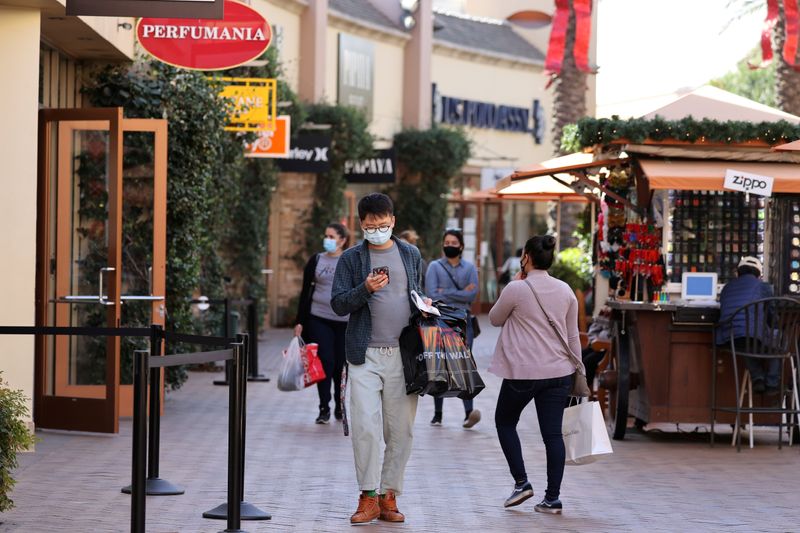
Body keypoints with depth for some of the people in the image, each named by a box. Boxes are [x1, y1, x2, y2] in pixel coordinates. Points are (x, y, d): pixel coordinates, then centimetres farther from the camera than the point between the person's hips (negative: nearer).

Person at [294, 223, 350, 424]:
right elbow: (306, 291, 6)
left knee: (341, 364, 6)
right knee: (325, 362, -9)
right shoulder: (316, 261, 5)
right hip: (319, 319, 0)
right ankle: (324, 409, -4)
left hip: (344, 321, 0)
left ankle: (340, 407, 23)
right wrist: (299, 321, 2)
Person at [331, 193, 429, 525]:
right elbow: (338, 304, 0)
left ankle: (388, 497, 13)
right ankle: (368, 498, 0)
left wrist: (424, 302, 3)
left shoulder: (410, 255, 13)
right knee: (365, 427, -10)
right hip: (366, 354, -2)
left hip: (403, 354, 3)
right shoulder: (351, 258, 4)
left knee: (400, 431, 4)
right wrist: (365, 289, -17)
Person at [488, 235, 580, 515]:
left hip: (523, 373, -4)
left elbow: (494, 319, 8)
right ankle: (552, 498, 3)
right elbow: (573, 336, 10)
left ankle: (521, 481, 7)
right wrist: (577, 370, 18)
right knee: (552, 432, 4)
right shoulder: (565, 290, 5)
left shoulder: (517, 289, -10)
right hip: (559, 373, 4)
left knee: (505, 421, 17)